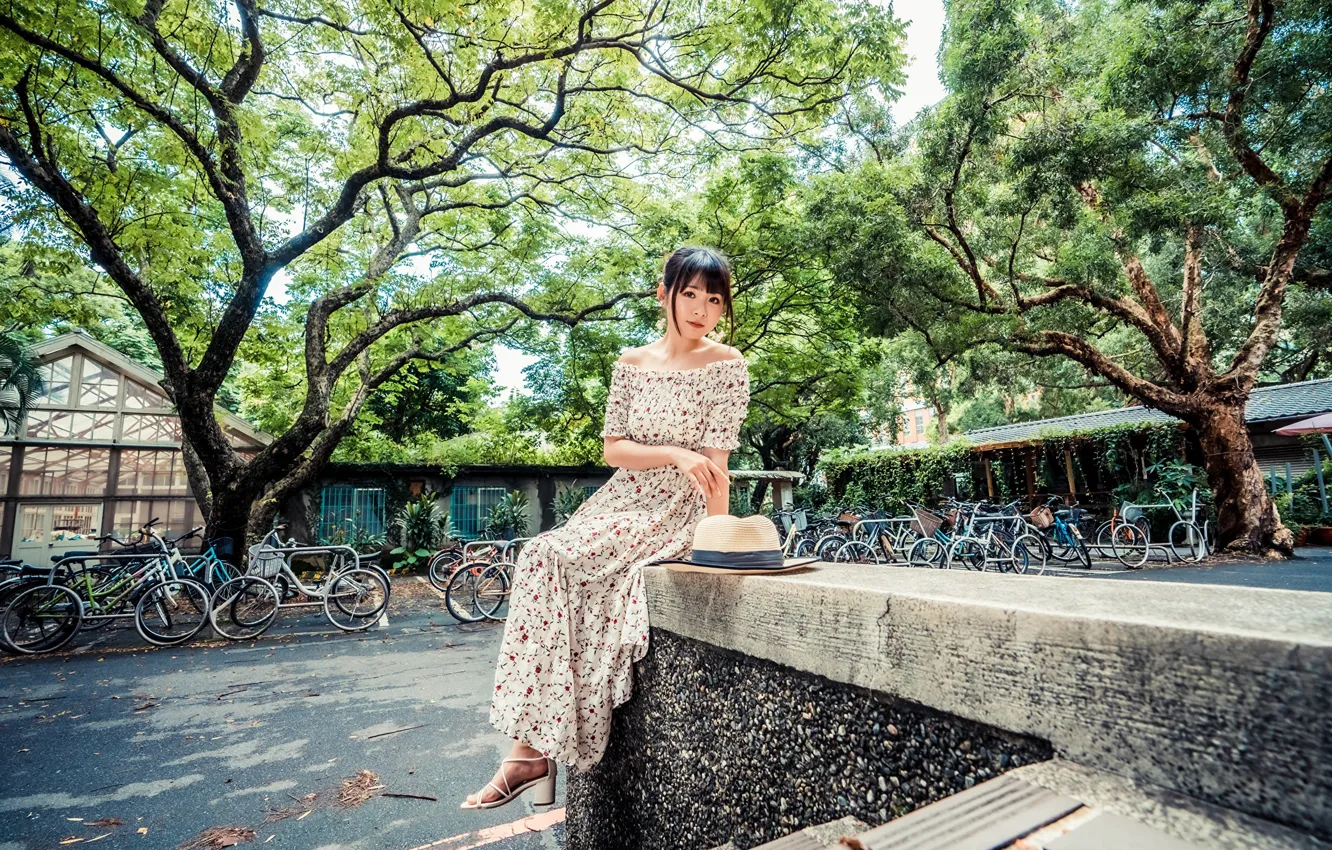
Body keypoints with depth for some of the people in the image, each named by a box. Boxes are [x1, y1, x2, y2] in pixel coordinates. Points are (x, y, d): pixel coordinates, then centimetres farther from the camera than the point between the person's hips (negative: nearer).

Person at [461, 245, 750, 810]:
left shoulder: (726, 366, -3)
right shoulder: (631, 364, 9)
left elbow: (715, 465, -10)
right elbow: (613, 449, 3)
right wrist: (675, 454, -15)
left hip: (679, 511, -5)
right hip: (622, 499, 5)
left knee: (554, 559, -24)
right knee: (542, 559, -22)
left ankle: (534, 747, -12)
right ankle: (531, 749, -13)